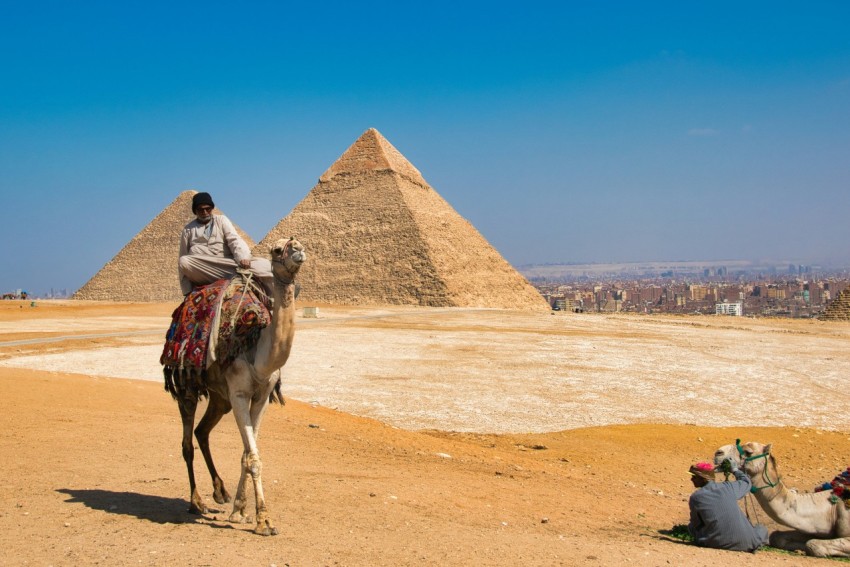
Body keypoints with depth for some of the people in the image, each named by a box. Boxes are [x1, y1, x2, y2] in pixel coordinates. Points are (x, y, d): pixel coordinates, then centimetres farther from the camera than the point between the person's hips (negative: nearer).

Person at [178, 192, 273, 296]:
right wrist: (187, 291, -1)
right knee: (183, 261, -34)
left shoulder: (221, 220, 18)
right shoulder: (188, 230, 17)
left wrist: (243, 257, -24)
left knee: (264, 264, -19)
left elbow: (235, 240, 0)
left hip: (227, 264, 0)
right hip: (201, 272, 0)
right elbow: (184, 258, 11)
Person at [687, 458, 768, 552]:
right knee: (762, 529, 30)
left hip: (716, 543, -2)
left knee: (691, 526, 21)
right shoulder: (728, 487, 2)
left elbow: (696, 523, 7)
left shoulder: (695, 498, -5)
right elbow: (746, 482, 23)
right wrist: (735, 470, 41)